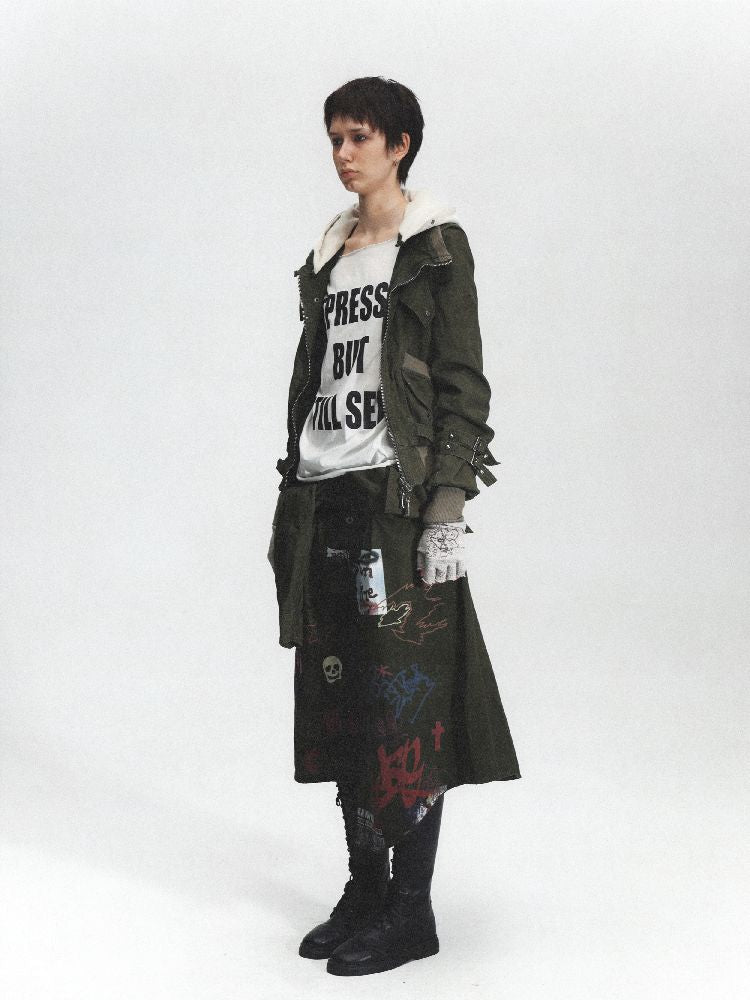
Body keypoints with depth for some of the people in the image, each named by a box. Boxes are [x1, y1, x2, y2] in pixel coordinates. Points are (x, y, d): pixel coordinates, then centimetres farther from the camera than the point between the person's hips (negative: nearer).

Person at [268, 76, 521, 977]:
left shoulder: (435, 245, -2)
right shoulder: (328, 256, 17)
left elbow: (464, 387, -8)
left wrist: (447, 511, -16)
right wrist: (291, 511, 14)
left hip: (398, 496, -7)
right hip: (327, 499, 7)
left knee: (404, 700, -4)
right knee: (338, 700, 9)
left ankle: (411, 911, 7)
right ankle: (365, 888, 22)